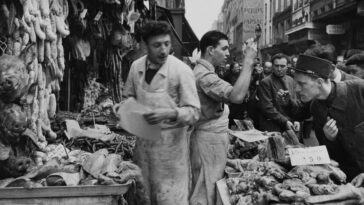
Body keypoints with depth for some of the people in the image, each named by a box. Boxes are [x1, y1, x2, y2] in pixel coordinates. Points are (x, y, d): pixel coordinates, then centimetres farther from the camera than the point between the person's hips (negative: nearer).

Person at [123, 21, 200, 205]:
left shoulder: (182, 71, -15)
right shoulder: (136, 67, 0)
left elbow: (193, 112, -15)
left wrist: (169, 113, -31)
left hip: (170, 141, -5)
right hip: (143, 138, 5)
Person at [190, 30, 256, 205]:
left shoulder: (203, 71, 15)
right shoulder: (204, 75, -21)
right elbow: (237, 96, -33)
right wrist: (248, 61, -28)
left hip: (212, 136, 11)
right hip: (209, 138, -11)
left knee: (209, 188, 18)